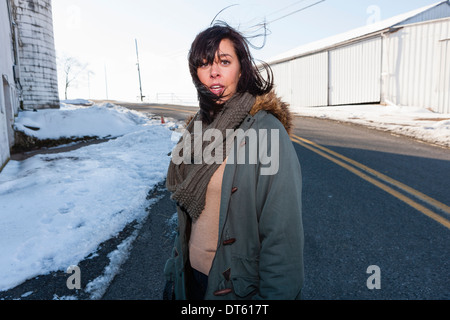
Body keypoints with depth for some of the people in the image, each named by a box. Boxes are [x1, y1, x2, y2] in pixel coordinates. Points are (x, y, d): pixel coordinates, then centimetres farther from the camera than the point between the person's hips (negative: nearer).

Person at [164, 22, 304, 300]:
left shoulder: (267, 132, -21)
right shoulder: (200, 127, 0)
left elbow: (282, 233, -20)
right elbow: (188, 209, 7)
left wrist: (276, 294, -18)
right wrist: (177, 268, 11)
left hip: (237, 285, -5)